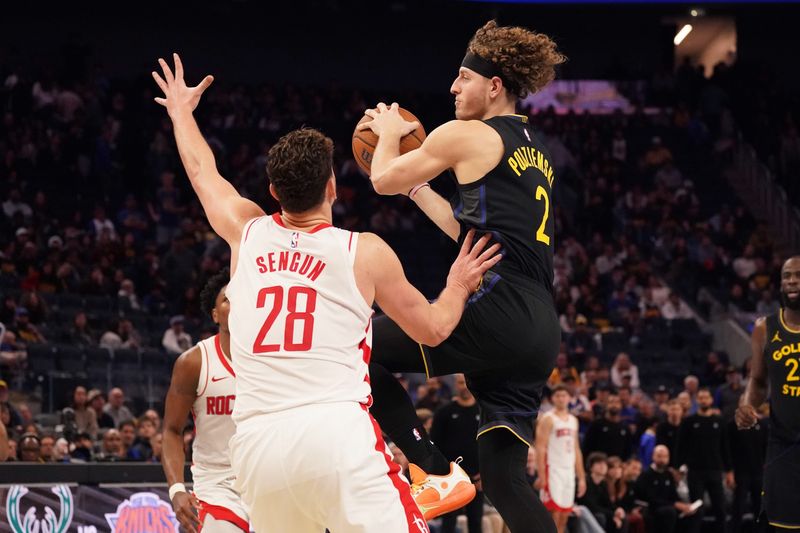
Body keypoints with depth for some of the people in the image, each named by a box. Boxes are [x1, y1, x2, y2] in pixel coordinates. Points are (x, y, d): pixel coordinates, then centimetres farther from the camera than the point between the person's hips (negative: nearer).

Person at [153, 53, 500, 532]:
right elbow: (433, 329, 18)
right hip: (337, 434, -4)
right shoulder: (366, 253, 5)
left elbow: (203, 172, 35)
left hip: (257, 440, 4)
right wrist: (458, 287, 37)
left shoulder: (247, 233, 14)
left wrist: (182, 111, 53)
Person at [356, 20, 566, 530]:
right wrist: (417, 187, 39)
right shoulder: (536, 152, 23)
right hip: (540, 329, 8)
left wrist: (390, 133, 28)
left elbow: (384, 179, 9)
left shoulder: (467, 135, -1)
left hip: (497, 311, -8)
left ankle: (437, 473, -3)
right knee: (504, 475, 8)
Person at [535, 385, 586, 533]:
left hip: (569, 472, 7)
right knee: (553, 514, -12)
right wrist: (541, 476, -20)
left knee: (564, 517, 6)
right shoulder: (547, 419, -5)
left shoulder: (573, 420, 16)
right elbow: (540, 449, -12)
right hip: (552, 471, -7)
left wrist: (581, 477, 15)